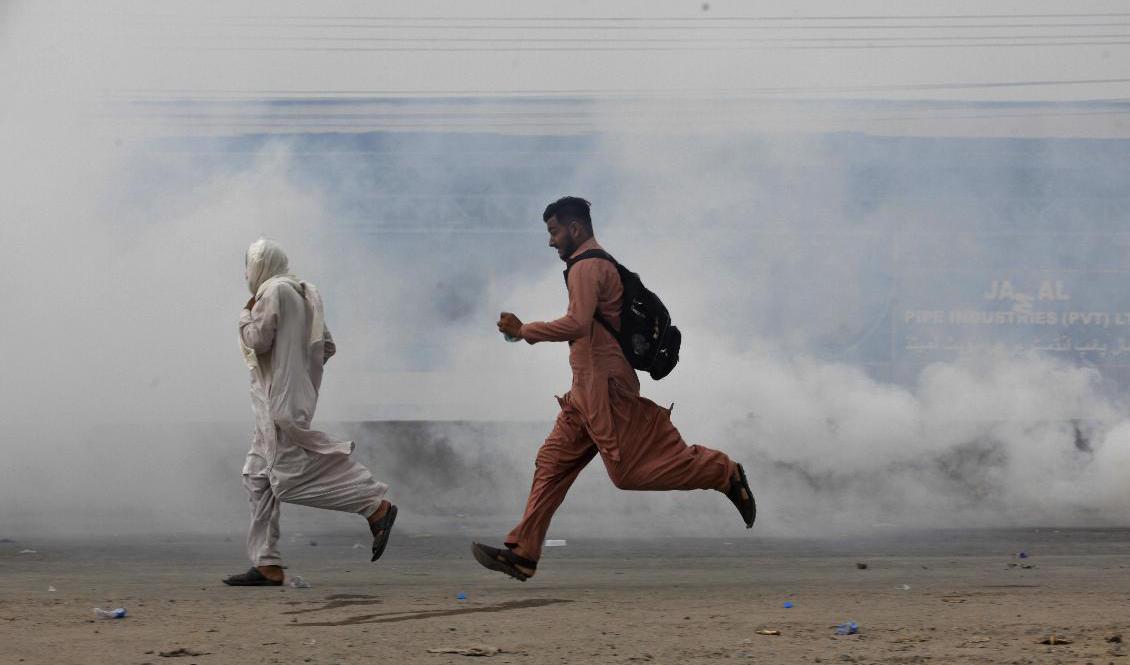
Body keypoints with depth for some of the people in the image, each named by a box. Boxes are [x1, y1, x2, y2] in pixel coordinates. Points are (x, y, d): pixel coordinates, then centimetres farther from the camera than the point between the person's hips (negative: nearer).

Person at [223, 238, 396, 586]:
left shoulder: (273, 292, -10)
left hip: (282, 400, -10)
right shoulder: (302, 294, 17)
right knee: (259, 477, 7)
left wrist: (246, 315, 2)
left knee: (292, 473, -13)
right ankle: (267, 565, 4)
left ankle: (376, 506, -12)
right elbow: (327, 348, 18)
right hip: (278, 403, 10)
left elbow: (258, 340, -15)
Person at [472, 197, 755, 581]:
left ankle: (723, 473, 0)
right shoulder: (602, 265, 20)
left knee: (629, 470, -9)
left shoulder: (586, 267, -12)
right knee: (552, 463, 6)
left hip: (603, 387, -10)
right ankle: (522, 553, 4)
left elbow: (577, 324, -26)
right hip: (587, 391, 10)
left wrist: (523, 330, -17)